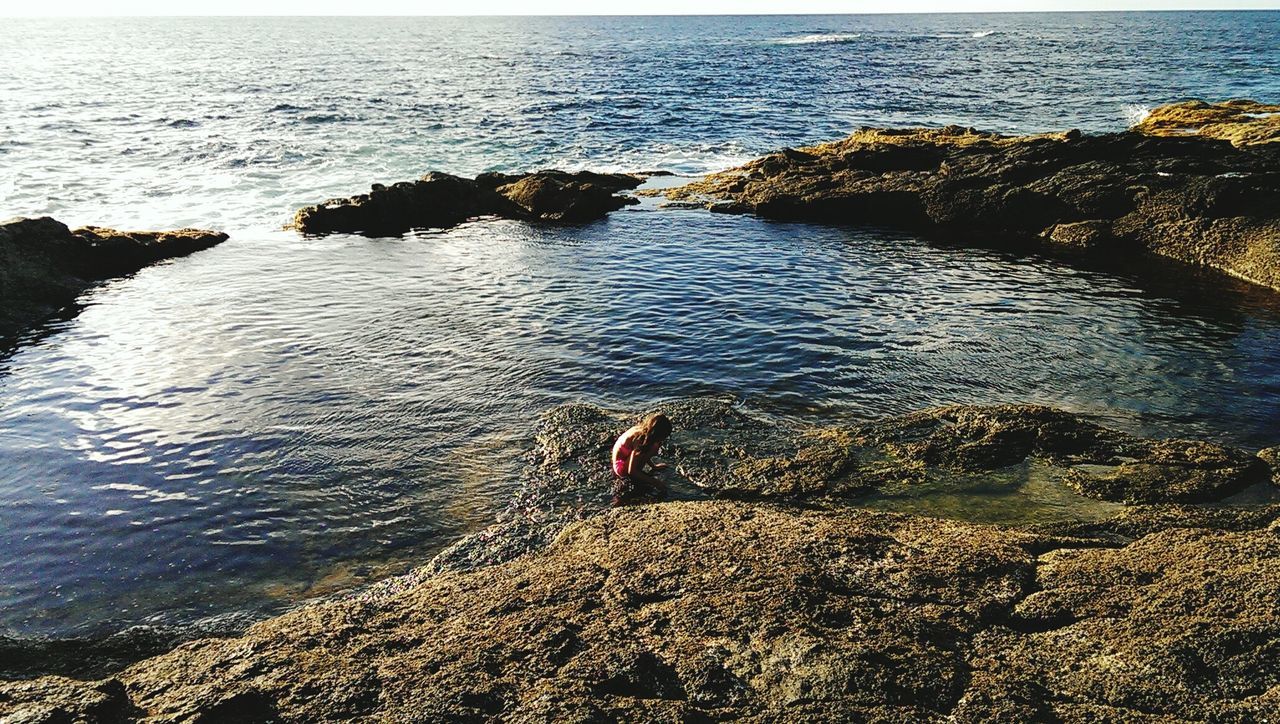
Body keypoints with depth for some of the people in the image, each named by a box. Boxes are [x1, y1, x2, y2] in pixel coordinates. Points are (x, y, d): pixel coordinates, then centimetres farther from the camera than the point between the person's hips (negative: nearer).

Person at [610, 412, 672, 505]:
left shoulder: (643, 430, -7)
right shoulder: (639, 439, -31)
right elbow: (631, 471, -30)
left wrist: (654, 466, 17)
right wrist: (655, 481, -28)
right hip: (621, 466, -8)